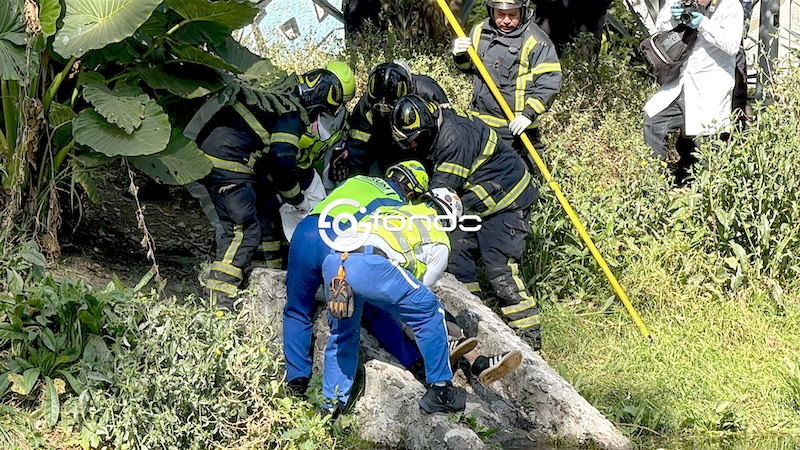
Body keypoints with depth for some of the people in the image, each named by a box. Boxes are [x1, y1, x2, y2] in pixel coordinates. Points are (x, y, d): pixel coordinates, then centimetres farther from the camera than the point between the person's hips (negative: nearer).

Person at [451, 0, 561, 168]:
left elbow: (549, 82, -13)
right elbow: (470, 66, 21)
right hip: (480, 122, 6)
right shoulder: (479, 31, 5)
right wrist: (460, 56, -2)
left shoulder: (536, 41, -12)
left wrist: (529, 113, -22)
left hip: (515, 125, -6)